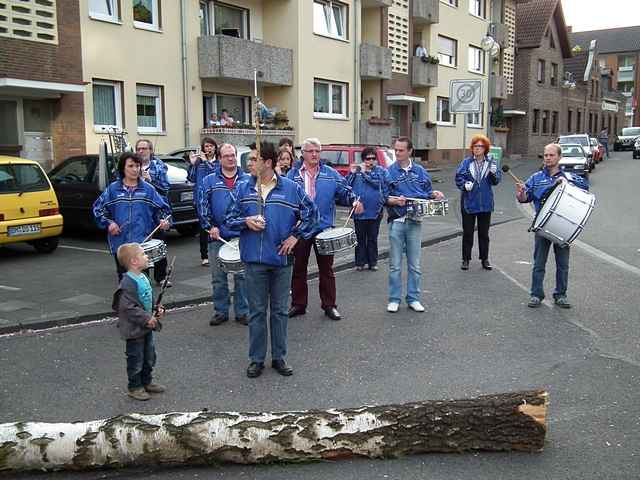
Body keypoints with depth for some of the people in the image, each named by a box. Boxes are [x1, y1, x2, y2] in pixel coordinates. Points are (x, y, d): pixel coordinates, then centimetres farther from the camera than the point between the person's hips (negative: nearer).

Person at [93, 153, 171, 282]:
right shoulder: (113, 189, 5)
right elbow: (97, 208, 11)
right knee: (123, 278, 10)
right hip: (120, 242, 1)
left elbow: (162, 208, 7)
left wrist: (163, 220, -12)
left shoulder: (148, 189, 4)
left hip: (142, 242, -1)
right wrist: (108, 222, -3)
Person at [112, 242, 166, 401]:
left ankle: (146, 382, 36)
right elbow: (128, 307, -27)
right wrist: (146, 318, -25)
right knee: (136, 359, 6)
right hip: (134, 330, -9)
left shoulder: (143, 277, 5)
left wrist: (157, 310, 5)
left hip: (147, 327, 9)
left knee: (149, 357, 20)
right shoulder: (128, 283, -25)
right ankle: (134, 387, 22)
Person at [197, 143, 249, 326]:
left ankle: (242, 311, 14)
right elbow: (202, 205, 2)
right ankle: (220, 311, 18)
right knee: (218, 277, 7)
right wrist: (210, 226, -7)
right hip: (218, 236, 1)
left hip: (242, 236, 0)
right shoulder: (209, 180, 7)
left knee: (242, 275, 4)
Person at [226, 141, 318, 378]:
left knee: (280, 311, 10)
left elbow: (311, 213, 7)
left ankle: (279, 357, 23)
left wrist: (296, 236, -1)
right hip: (254, 259, 1)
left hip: (282, 258, 0)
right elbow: (230, 218, 8)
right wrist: (245, 222, -12)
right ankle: (256, 359, 19)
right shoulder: (242, 188, 3)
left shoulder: (291, 188, -1)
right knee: (257, 312, 7)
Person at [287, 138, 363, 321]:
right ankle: (298, 304, 22)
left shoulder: (331, 174, 5)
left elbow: (344, 191, 5)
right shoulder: (293, 175, 4)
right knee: (298, 269, 9)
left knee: (326, 269, 7)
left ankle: (329, 305, 18)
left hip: (324, 228, 0)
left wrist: (354, 201, -15)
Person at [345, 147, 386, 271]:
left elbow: (378, 183, -15)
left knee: (373, 238, 9)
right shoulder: (356, 170, 6)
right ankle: (360, 262, 14)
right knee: (360, 237, 6)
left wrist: (364, 173, -14)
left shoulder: (381, 171, 4)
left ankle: (373, 262, 19)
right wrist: (352, 173, -12)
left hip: (375, 210, 0)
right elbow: (346, 185, 0)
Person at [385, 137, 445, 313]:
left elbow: (427, 193, 15)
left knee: (415, 265, 8)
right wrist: (394, 201, -21)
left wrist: (434, 194, -6)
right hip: (396, 222, -2)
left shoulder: (420, 171, 8)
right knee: (395, 265, 4)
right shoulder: (388, 172, 0)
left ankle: (413, 298, 18)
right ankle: (394, 299, 14)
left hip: (415, 222, 2)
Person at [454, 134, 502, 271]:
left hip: (485, 203, 1)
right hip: (469, 202, -1)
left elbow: (496, 181, -4)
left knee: (484, 233, 11)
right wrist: (465, 184, -25)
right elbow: (458, 177, -6)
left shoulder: (491, 163, 2)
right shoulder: (466, 163, -1)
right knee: (467, 232, 5)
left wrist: (493, 173, -24)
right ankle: (466, 259, 15)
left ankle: (484, 259, 22)